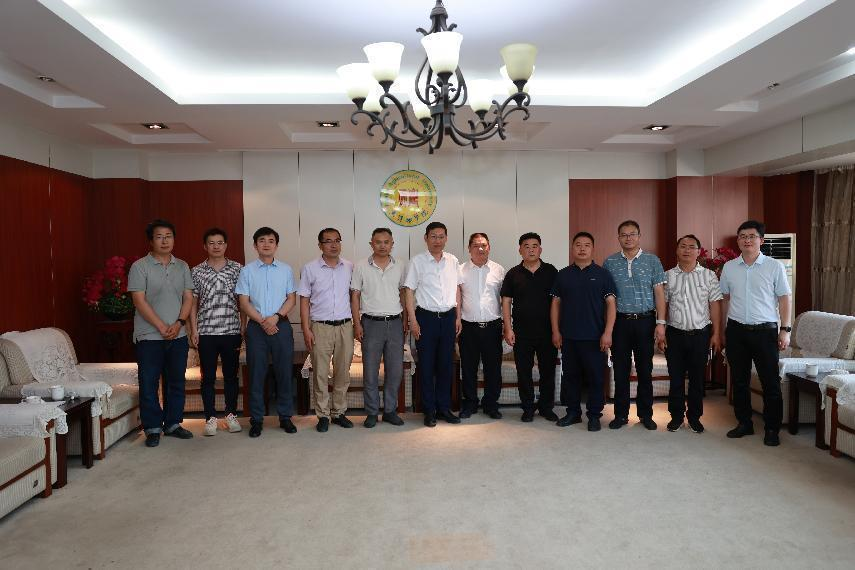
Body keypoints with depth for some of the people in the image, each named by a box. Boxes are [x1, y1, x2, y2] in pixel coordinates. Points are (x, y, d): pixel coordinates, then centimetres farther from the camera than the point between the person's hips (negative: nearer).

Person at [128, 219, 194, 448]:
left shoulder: (182, 267, 9)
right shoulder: (140, 266, -5)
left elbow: (188, 298, 6)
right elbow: (139, 301, -11)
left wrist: (179, 323, -10)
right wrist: (162, 327, -15)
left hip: (178, 336, 4)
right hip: (149, 337, -4)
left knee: (176, 382, 11)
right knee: (149, 384, 2)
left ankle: (173, 423, 23)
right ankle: (152, 428, 14)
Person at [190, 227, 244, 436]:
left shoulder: (237, 269, 3)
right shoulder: (197, 272, 4)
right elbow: (193, 302, 6)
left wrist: (243, 328, 1)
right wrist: (194, 330, -1)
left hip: (232, 331, 0)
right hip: (206, 332, 0)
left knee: (231, 375, 8)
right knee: (208, 376, 6)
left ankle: (231, 415, 20)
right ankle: (210, 418, 16)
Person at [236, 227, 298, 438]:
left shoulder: (286, 269, 8)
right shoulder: (247, 271, 5)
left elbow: (292, 299, 4)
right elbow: (243, 302, 0)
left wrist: (276, 317, -11)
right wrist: (263, 321, -11)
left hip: (281, 325, 1)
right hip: (256, 326, -1)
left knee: (284, 372, 3)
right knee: (256, 373, 3)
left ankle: (285, 416, 14)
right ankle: (256, 419, 13)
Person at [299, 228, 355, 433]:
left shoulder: (350, 267, 5)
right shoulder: (310, 269, -1)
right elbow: (304, 300, 0)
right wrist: (306, 329, -6)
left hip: (345, 326, 2)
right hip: (320, 327, -2)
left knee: (343, 373, 9)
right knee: (320, 373, 2)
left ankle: (339, 412, 21)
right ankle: (323, 415, 14)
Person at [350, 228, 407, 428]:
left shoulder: (399, 267, 7)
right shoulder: (361, 267, -1)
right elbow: (355, 296, 0)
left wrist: (406, 319, 8)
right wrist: (357, 324, -6)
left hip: (395, 323, 3)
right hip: (371, 323, -2)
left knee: (396, 370, 6)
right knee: (370, 371, 3)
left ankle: (390, 410, 20)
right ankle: (372, 412, 15)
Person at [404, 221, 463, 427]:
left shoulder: (453, 261, 8)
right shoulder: (417, 261, -3)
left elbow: (457, 290, 14)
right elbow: (409, 291, -4)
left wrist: (458, 317, 10)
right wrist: (413, 320, -10)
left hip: (448, 317, 4)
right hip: (426, 317, -3)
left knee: (446, 364, 9)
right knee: (426, 365, 2)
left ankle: (444, 407, 21)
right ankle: (429, 410, 14)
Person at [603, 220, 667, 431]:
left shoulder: (652, 261, 3)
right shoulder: (610, 262, 5)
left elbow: (659, 293, 2)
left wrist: (661, 322, -6)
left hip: (645, 321, 0)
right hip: (620, 321, 1)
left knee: (645, 370, 7)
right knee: (620, 370, 5)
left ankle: (646, 414, 20)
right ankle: (621, 414, 15)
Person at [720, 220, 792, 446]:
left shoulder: (774, 266, -2)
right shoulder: (729, 267, 6)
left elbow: (784, 299, 0)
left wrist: (785, 330, -7)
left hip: (765, 331, -3)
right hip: (736, 331, 3)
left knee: (771, 382, 2)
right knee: (739, 380, 10)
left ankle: (772, 429, 15)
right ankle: (744, 423, 24)